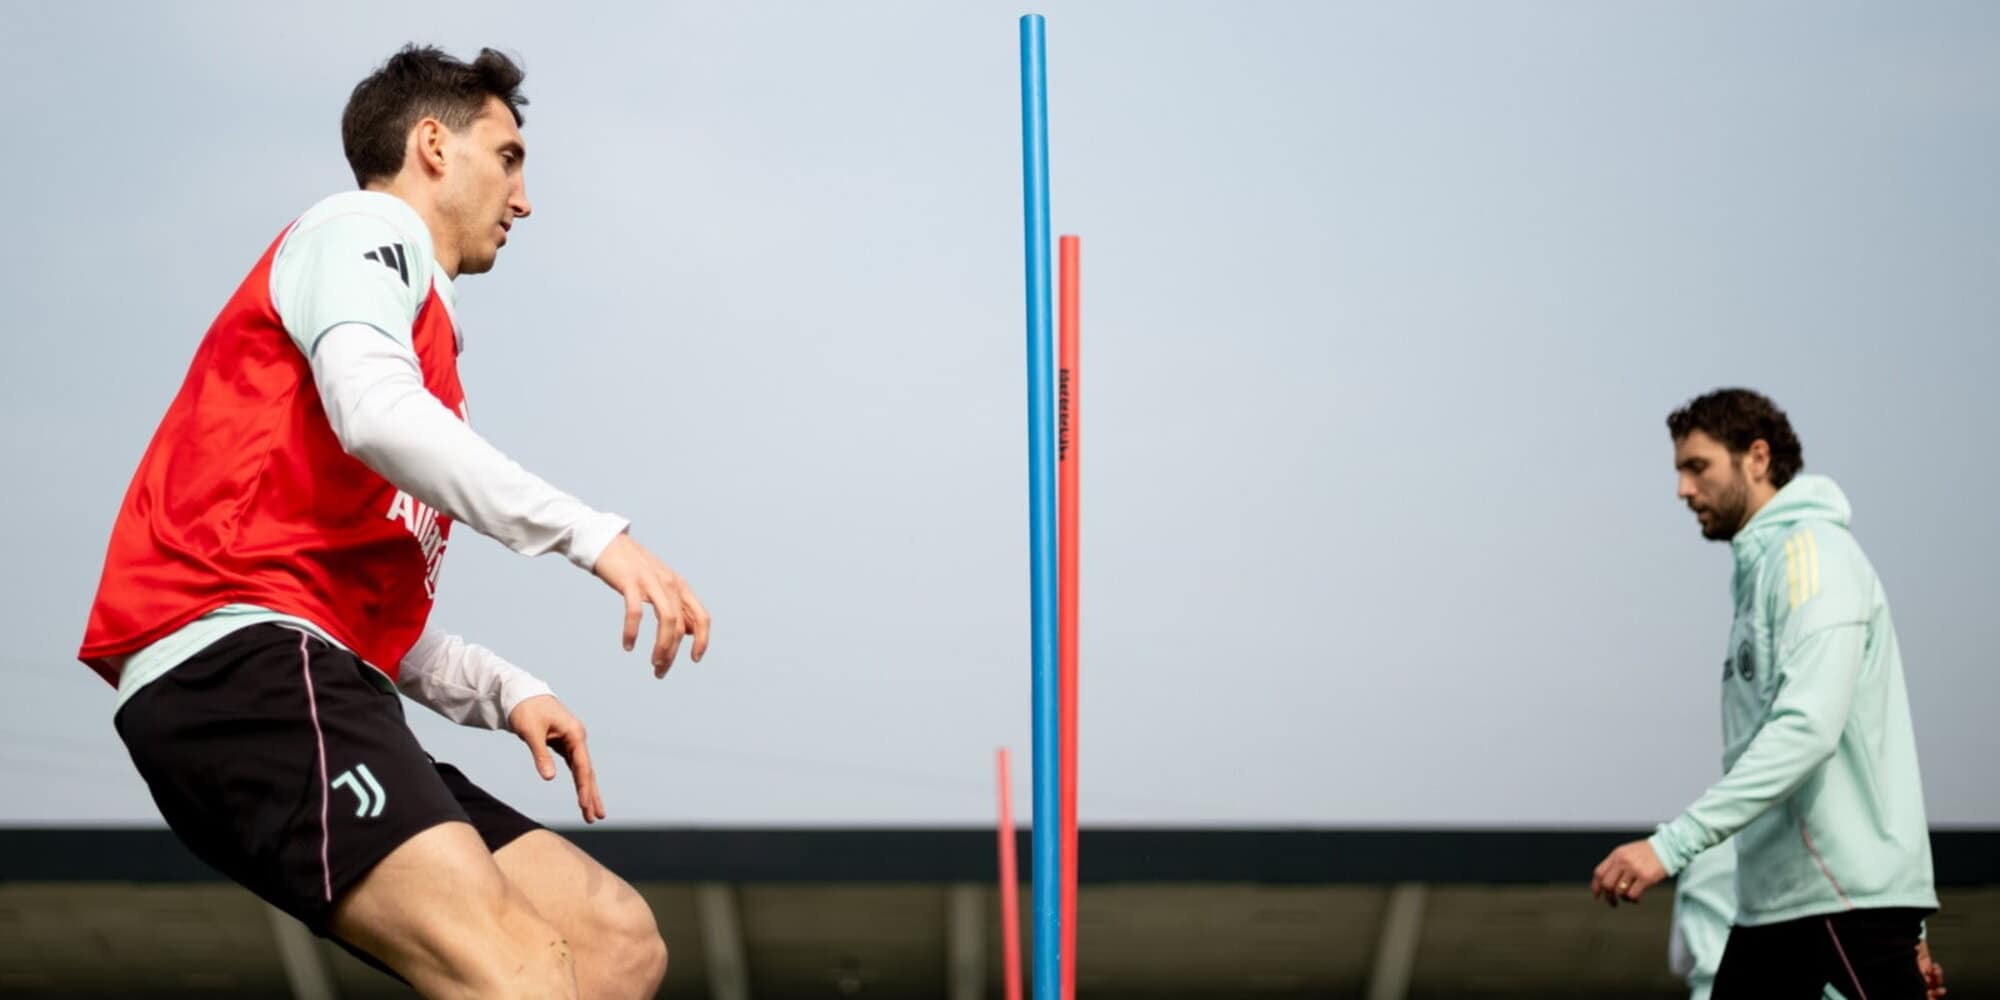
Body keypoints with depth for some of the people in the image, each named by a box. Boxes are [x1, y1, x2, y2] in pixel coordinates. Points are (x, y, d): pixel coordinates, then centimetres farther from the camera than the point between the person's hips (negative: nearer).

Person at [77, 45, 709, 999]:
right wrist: (592, 534, -17)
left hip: (325, 694, 10)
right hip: (236, 657, -10)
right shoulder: (361, 228, 7)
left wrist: (505, 692, 14)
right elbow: (373, 415, -15)